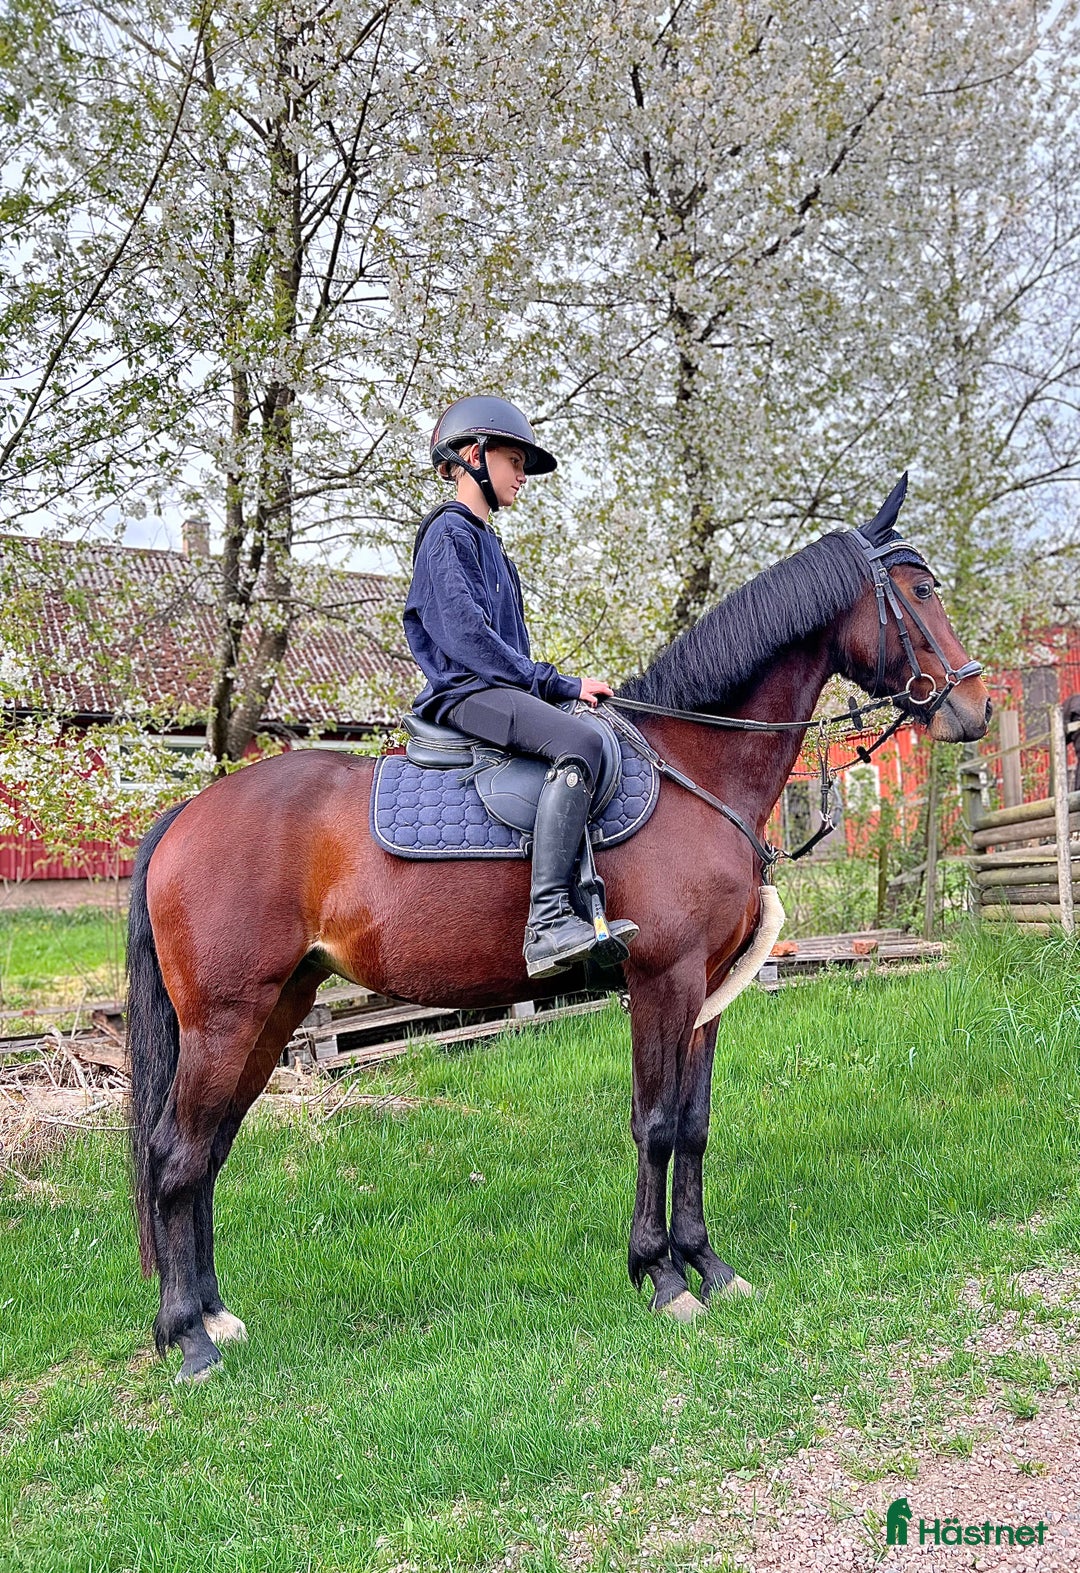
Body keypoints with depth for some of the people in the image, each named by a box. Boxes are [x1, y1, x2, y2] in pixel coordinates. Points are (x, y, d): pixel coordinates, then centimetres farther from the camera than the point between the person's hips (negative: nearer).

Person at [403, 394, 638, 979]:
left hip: (500, 690, 11)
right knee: (579, 742, -33)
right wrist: (559, 683, -16)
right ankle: (547, 923, -41)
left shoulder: (485, 541, 25)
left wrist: (557, 686, 11)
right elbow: (467, 637, -17)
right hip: (464, 691, -11)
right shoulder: (449, 534, -6)